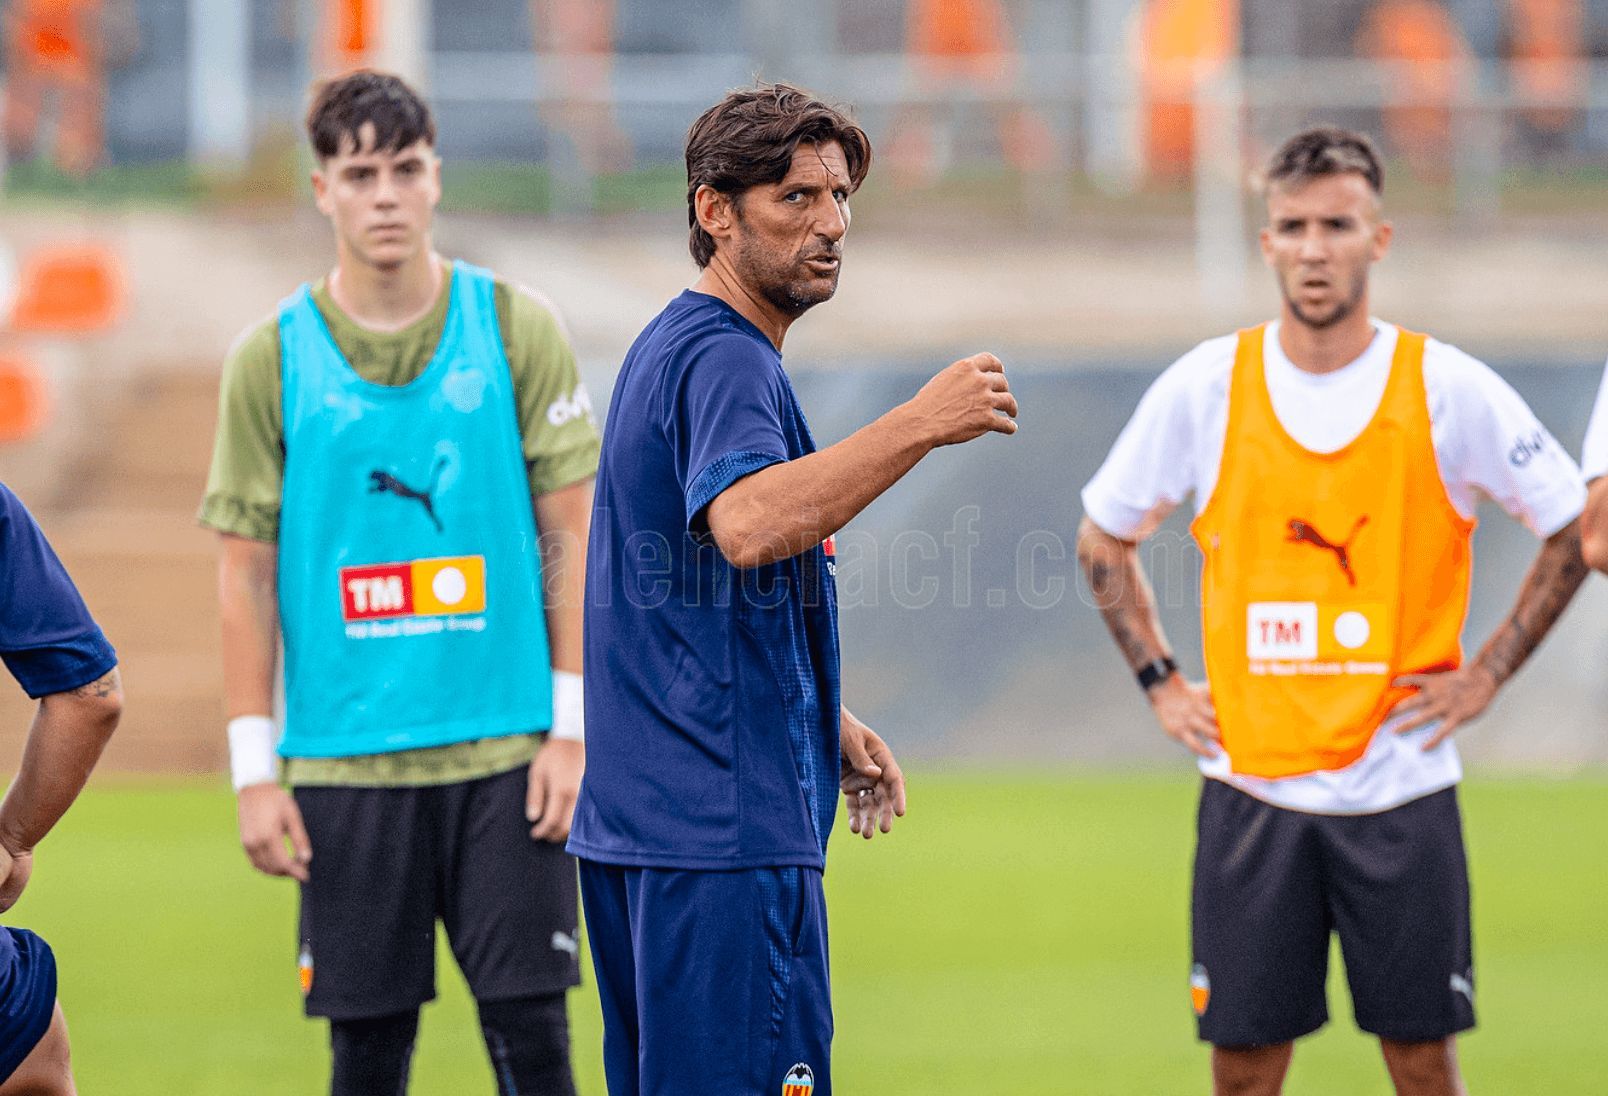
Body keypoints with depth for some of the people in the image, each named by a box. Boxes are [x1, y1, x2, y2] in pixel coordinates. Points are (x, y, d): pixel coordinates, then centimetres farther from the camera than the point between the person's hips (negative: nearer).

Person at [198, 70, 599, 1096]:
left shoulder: (517, 329, 2)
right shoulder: (272, 358, 2)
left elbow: (571, 535, 3)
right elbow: (247, 570, 4)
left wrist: (570, 730, -3)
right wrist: (253, 771, -2)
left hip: (505, 753, 0)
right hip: (345, 765, 0)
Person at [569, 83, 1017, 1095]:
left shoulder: (674, 348, 20)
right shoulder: (724, 360, -13)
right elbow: (746, 525, -35)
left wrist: (823, 721, 27)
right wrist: (921, 425, -33)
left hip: (633, 822, 11)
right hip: (728, 825, -11)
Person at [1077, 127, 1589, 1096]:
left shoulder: (1448, 390, -4)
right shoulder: (1203, 389, 0)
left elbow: (1575, 530, 6)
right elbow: (1104, 539, 14)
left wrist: (1486, 675, 0)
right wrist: (1162, 683, 6)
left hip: (1401, 787, -1)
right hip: (1250, 785, 1)